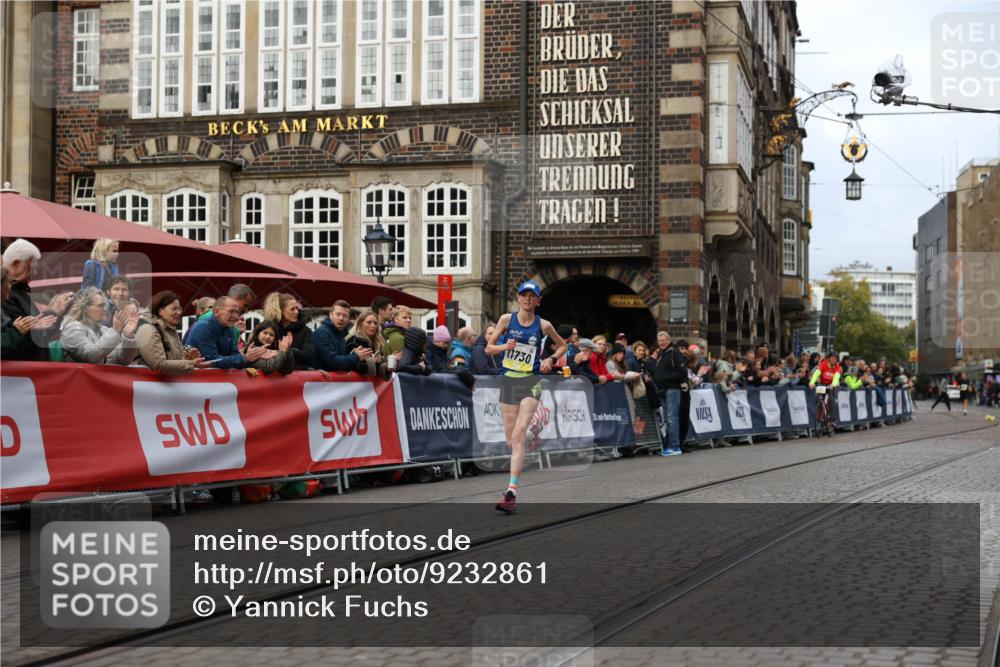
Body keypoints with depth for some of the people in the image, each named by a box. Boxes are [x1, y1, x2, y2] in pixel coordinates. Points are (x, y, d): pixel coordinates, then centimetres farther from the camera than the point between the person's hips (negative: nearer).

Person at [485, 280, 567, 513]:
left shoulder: (543, 325, 1)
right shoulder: (507, 319, 4)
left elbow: (562, 345, 17)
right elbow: (489, 348, 7)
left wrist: (551, 359, -1)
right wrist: (505, 346, -13)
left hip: (531, 382, -3)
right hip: (508, 380, 3)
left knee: (518, 435, -17)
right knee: (511, 439, 7)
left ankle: (511, 492, -22)